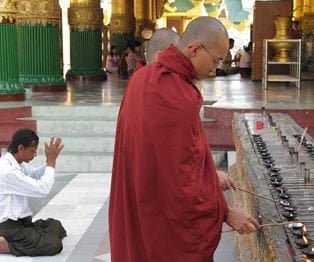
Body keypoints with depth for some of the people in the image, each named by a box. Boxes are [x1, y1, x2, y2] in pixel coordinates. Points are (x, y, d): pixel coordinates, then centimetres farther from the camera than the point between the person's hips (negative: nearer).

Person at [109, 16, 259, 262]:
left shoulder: (143, 77, 2)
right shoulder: (178, 99, -28)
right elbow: (182, 180, -24)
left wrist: (210, 172, 13)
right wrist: (225, 212, -14)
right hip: (170, 224, -9)